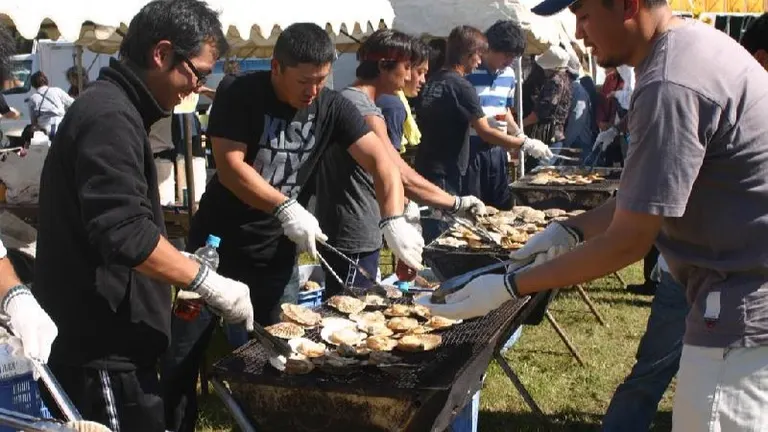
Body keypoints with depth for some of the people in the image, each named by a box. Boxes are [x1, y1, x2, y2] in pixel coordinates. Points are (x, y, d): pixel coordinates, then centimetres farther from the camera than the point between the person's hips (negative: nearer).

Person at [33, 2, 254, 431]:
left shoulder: (110, 106, 16)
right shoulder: (110, 116, -19)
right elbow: (126, 233, -27)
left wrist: (185, 274, 18)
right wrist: (209, 283, -20)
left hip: (104, 337, 10)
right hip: (103, 345, -10)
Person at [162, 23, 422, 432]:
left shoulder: (332, 108, -5)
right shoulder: (241, 96, -14)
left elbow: (380, 161, -11)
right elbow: (229, 166, -21)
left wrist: (393, 220, -28)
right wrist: (286, 207, -32)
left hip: (277, 252, 3)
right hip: (218, 242, -2)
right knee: (183, 351, 5)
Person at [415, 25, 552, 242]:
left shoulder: (432, 82, 10)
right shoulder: (460, 86, -15)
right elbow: (485, 132, -18)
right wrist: (525, 144, -12)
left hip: (425, 167, 9)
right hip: (445, 174, -8)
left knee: (430, 236, 14)